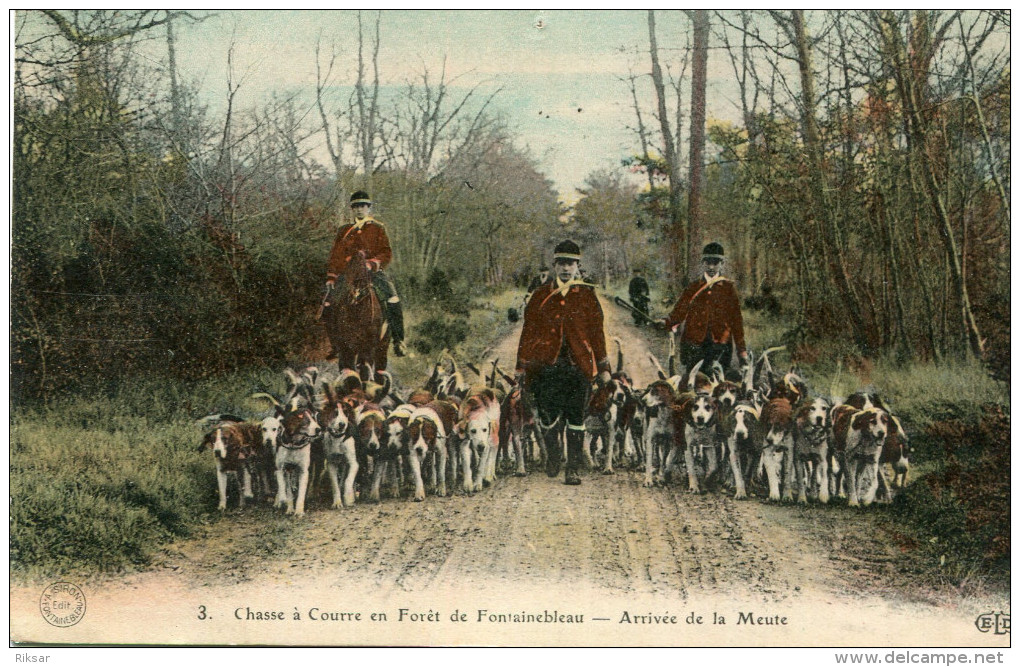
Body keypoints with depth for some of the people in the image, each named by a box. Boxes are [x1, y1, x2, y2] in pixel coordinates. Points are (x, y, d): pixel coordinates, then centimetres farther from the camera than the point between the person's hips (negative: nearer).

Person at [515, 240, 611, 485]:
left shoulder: (587, 295, 9)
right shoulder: (541, 295, 10)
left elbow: (597, 332, 11)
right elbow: (528, 331, 12)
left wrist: (603, 367, 8)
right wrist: (522, 366, 9)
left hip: (578, 366, 0)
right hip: (545, 366, 0)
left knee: (575, 417, -2)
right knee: (547, 415, -2)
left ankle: (573, 470, 6)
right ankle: (553, 454, 26)